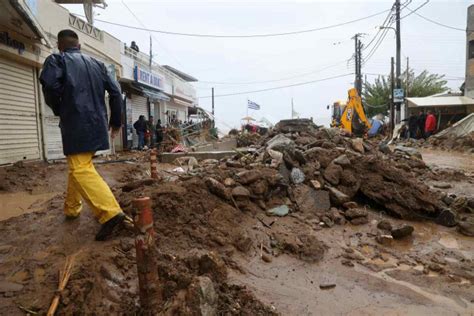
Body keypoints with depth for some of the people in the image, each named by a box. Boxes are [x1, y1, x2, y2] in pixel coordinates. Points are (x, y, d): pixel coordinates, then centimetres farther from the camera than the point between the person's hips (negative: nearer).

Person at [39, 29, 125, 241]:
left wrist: (58, 110, 2)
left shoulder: (57, 60, 2)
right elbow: (115, 92, 11)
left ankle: (111, 212, -26)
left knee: (81, 169, -12)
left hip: (76, 124, -7)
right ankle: (72, 208, 31)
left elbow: (50, 85, -17)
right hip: (96, 124, 7)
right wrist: (116, 121, 18)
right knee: (78, 166, 20)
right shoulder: (96, 63, 18)